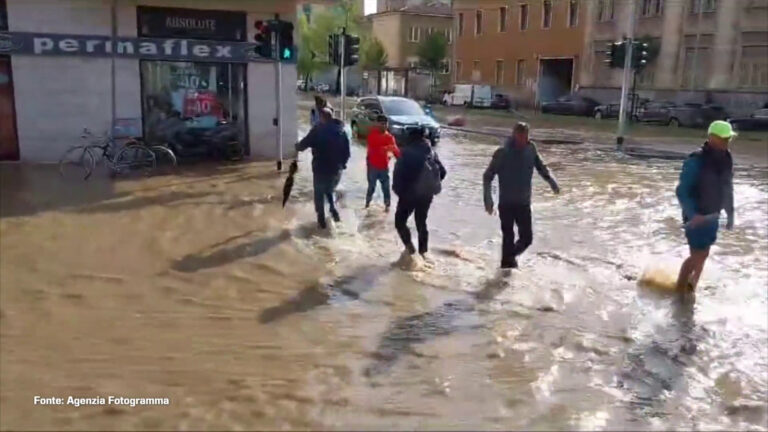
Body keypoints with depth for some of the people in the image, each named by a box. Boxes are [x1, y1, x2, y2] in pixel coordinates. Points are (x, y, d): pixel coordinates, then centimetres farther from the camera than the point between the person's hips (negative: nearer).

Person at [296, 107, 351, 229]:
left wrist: (297, 146, 17)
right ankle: (334, 211, 13)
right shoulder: (341, 130, 2)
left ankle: (322, 220, 13)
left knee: (319, 194, 12)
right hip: (337, 169, 5)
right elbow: (347, 151, 5)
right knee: (330, 190, 28)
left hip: (321, 169, -5)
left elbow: (303, 145, -6)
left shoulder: (317, 130, -13)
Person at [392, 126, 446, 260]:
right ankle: (423, 252, 19)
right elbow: (442, 172, 9)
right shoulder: (431, 153, 7)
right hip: (426, 194, 5)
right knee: (421, 222, 18)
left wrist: (398, 190, -3)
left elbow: (398, 172, -13)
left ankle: (409, 246, -6)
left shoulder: (407, 152, -8)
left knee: (400, 221, 10)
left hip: (409, 193, -5)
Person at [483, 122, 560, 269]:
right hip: (506, 203, -3)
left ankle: (511, 255, 33)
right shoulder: (502, 153, -12)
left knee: (527, 237, 5)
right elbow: (488, 176, -8)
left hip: (524, 203, 3)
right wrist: (488, 199, -15)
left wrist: (552, 182, -7)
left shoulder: (531, 149, -2)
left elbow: (541, 167, 11)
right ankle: (507, 263, 21)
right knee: (508, 237, 2)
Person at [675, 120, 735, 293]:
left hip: (712, 216, 7)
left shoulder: (726, 158, 2)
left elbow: (727, 189, 13)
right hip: (697, 217, -7)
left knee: (703, 255, 14)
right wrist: (692, 214, -31)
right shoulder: (696, 160, -20)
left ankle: (690, 289, 29)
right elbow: (681, 191, -20)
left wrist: (730, 214, 15)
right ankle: (679, 291, 8)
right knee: (698, 256, -6)